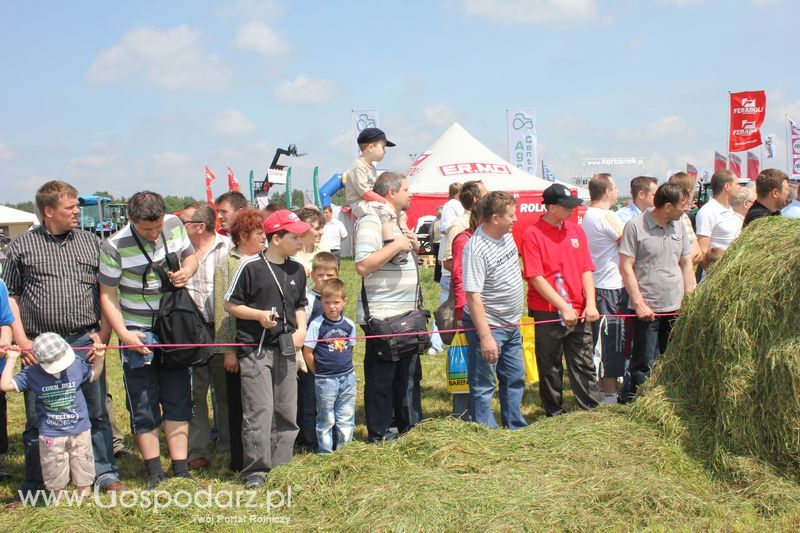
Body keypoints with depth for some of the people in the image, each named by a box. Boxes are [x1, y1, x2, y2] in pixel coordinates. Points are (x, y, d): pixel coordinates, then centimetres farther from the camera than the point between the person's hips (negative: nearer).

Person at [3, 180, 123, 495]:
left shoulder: (91, 242, 9)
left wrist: (103, 335, 1)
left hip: (85, 343, 2)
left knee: (96, 413, 8)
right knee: (37, 418, 8)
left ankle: (105, 474, 21)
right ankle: (33, 486, 21)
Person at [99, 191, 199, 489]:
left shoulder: (174, 225, -6)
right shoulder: (115, 247, -17)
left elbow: (190, 257, 12)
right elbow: (107, 296, -10)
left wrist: (187, 271, -11)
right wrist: (123, 334, -20)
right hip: (138, 334, -4)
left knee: (178, 402, 7)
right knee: (143, 408, 2)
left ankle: (180, 472, 14)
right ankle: (155, 475, 13)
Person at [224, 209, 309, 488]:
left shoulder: (297, 270, 9)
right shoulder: (251, 266, -10)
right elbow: (230, 303, -5)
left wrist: (301, 329, 4)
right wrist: (259, 315, -17)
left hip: (286, 349, 6)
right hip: (255, 349, -6)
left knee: (287, 410, 9)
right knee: (259, 410, -7)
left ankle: (281, 464, 22)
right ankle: (255, 470, 5)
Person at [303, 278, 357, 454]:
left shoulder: (349, 324, 1)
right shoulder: (316, 324, -11)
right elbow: (307, 352, -7)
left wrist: (344, 366, 9)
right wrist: (319, 372, -1)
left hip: (348, 377, 4)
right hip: (325, 380, -4)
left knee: (347, 417, 11)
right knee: (326, 419, 7)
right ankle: (325, 452, 19)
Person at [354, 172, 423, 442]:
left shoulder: (397, 222, 18)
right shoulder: (371, 223, -15)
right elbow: (363, 266, -26)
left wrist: (412, 245, 9)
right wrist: (396, 245, -22)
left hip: (405, 314, 10)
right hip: (382, 317, -10)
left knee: (409, 371, 18)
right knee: (381, 376, 0)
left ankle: (409, 423, 31)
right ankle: (379, 432, 10)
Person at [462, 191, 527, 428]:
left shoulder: (506, 235, 2)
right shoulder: (476, 250, -25)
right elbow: (473, 296, -26)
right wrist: (485, 337, -28)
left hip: (511, 325, 9)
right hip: (488, 326, -9)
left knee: (515, 378, 20)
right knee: (483, 386, 3)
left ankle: (516, 427, 34)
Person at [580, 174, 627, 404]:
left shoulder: (586, 216, 11)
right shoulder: (607, 217, -18)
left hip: (594, 286, 9)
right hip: (611, 288, -9)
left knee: (599, 341, 16)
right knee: (613, 343, -2)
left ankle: (601, 387, 25)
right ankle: (610, 394, 4)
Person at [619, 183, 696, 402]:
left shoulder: (679, 226, 11)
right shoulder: (635, 226, -9)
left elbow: (686, 264, 17)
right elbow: (626, 267, -10)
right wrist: (639, 303, -14)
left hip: (676, 308, 6)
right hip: (647, 309, -6)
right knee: (644, 363, -3)